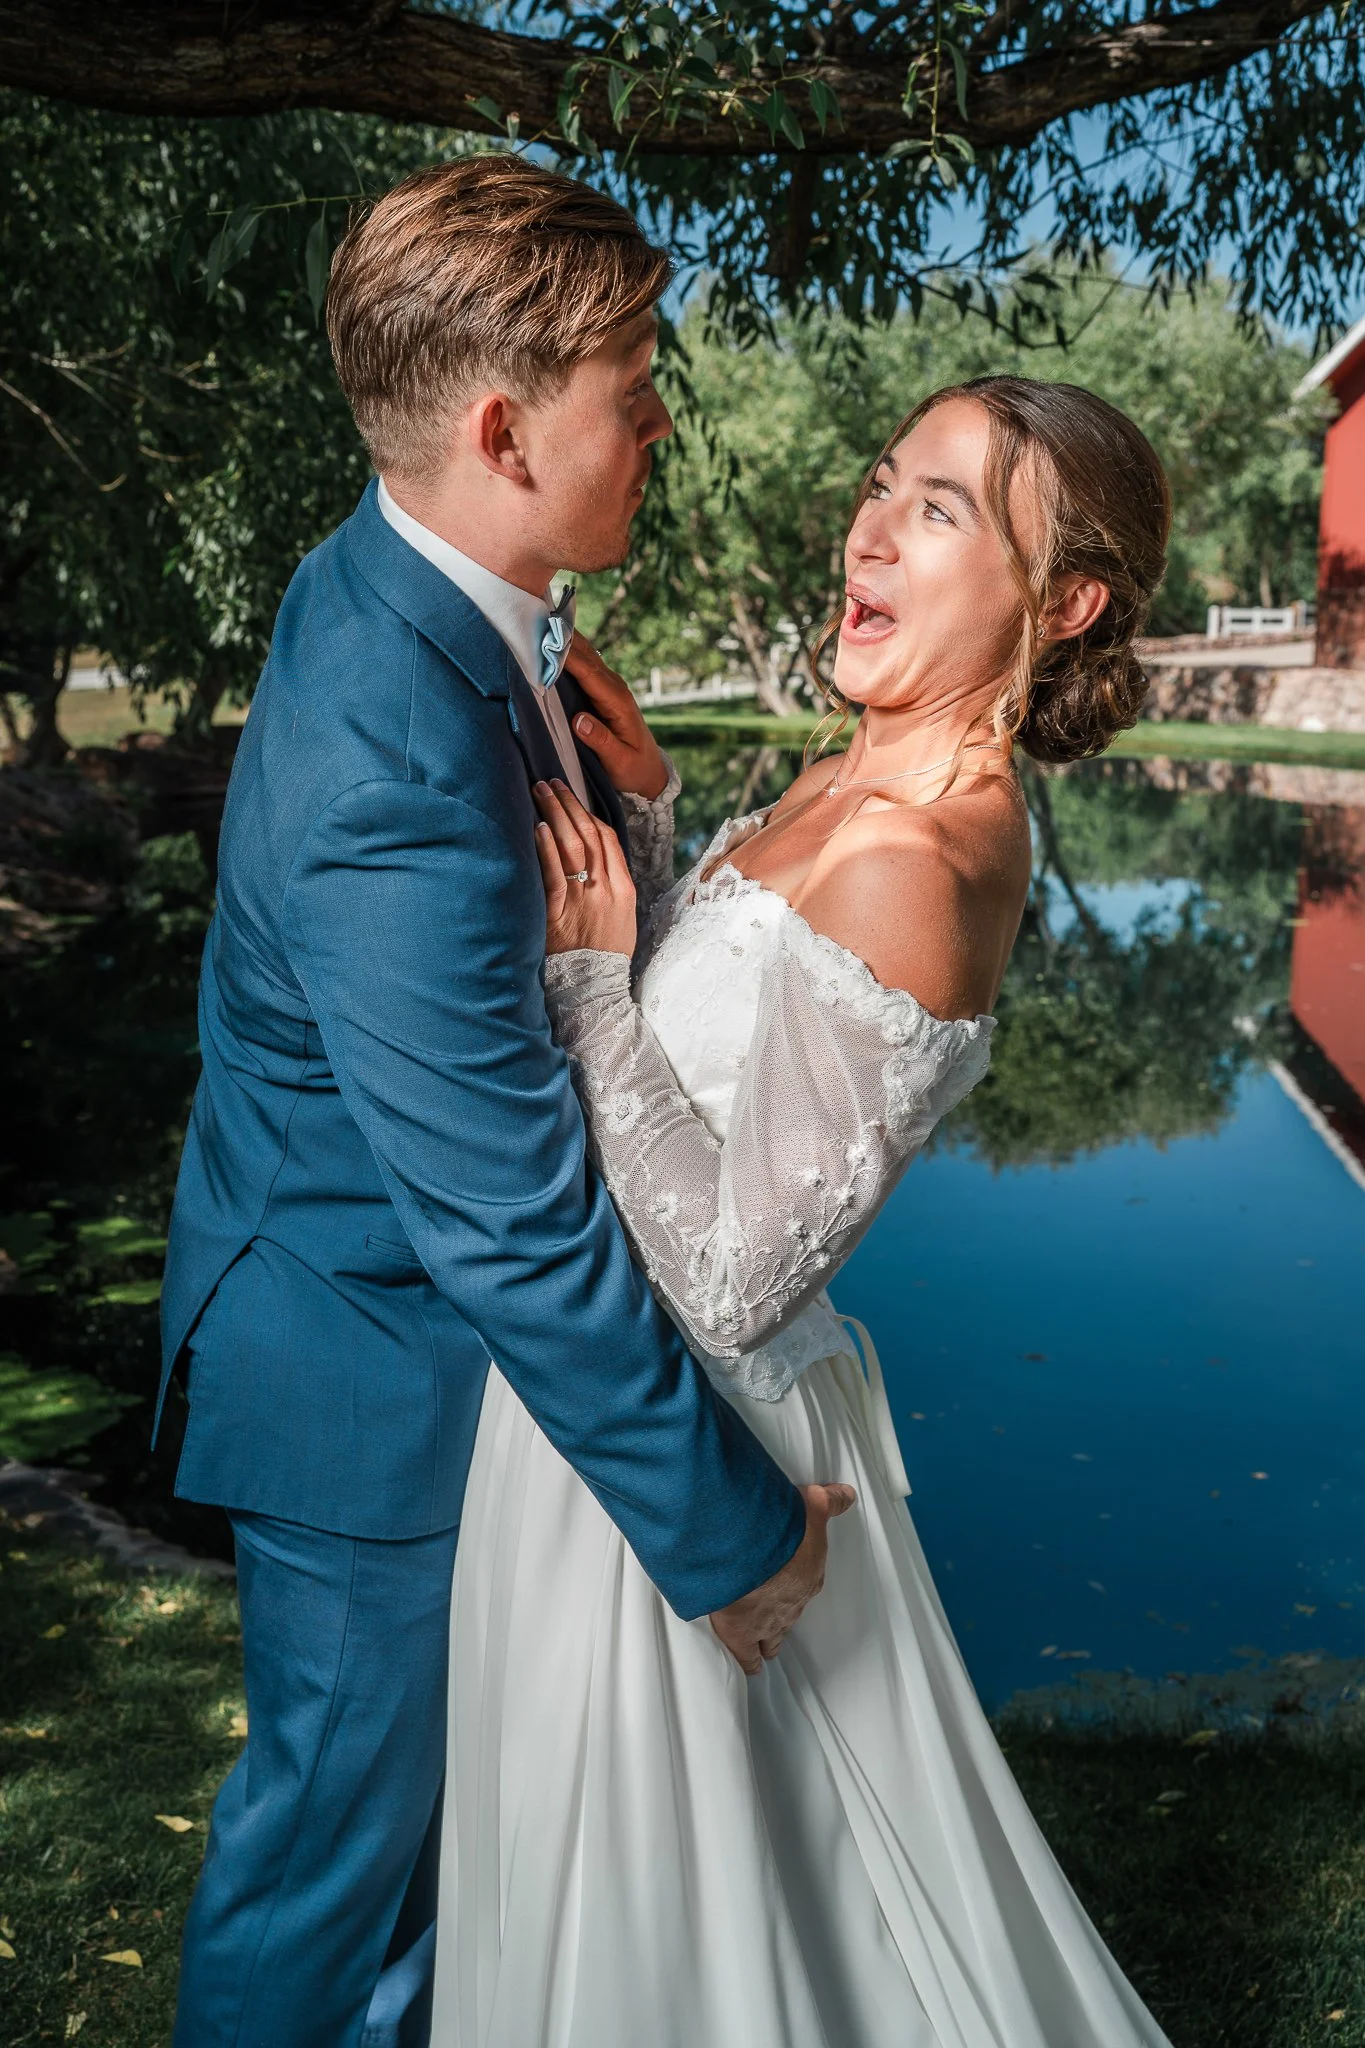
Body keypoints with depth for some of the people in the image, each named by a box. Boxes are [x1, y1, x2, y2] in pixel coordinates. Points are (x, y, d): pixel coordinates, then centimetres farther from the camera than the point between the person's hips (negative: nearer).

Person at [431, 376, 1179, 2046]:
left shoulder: (906, 870, -30)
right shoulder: (868, 788, 0)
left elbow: (733, 1273, -28)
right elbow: (720, 1016, 13)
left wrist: (586, 976, -23)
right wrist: (647, 821, 0)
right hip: (656, 1412, 9)